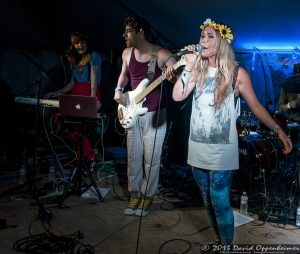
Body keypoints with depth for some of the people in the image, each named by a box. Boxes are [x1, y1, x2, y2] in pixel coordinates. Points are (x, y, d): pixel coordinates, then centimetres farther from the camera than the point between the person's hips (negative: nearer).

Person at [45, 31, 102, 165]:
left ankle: (90, 156, 3)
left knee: (75, 132, -16)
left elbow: (94, 77, -15)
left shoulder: (93, 56, 0)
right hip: (76, 95, 7)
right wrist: (58, 93, 9)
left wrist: (93, 98, -28)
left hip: (89, 95, -7)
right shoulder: (74, 60, 21)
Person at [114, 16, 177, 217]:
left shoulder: (161, 54, -14)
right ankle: (135, 194, 28)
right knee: (133, 157, 11)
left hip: (155, 114, -5)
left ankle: (148, 196, 23)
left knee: (151, 159, 4)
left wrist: (173, 75, -45)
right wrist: (119, 90, 2)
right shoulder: (127, 53, 4)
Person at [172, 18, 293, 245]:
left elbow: (255, 105, -2)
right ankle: (221, 241, 34)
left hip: (221, 150, -5)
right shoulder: (198, 70, 5)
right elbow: (177, 97, -4)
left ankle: (227, 245, 18)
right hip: (197, 148, 5)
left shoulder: (236, 73, -6)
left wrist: (278, 130, -9)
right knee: (208, 201, 15)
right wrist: (188, 66, -9)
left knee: (220, 203, -3)